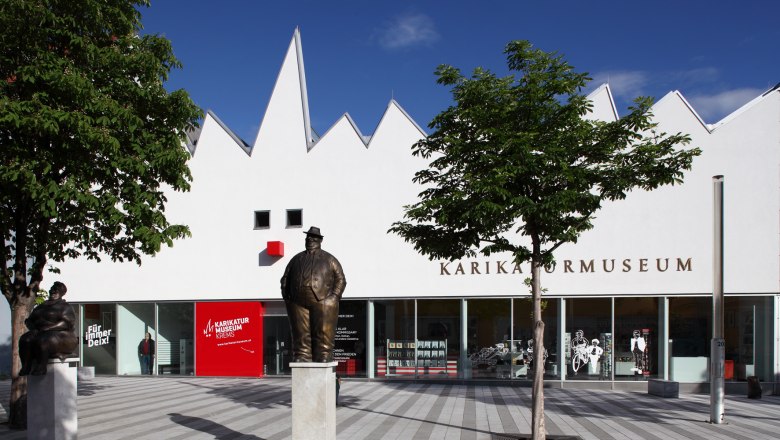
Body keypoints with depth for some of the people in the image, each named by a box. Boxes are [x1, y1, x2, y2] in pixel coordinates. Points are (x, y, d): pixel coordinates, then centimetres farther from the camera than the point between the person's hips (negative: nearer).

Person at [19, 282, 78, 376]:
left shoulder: (65, 307, 3)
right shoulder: (41, 307, 24)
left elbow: (67, 323, -13)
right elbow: (29, 320, 20)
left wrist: (48, 328, -22)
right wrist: (33, 328, -4)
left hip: (60, 335, -6)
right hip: (41, 333, 6)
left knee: (42, 341, -36)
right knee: (25, 339, -23)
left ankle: (41, 368, -34)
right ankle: (26, 367, -29)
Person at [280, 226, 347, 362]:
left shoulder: (329, 259, 13)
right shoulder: (297, 259, 22)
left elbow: (341, 279, 8)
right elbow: (285, 278, 23)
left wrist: (334, 296, -5)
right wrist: (286, 296, 9)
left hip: (323, 302, -2)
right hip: (299, 304, 3)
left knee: (323, 335, -6)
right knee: (301, 336, 1)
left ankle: (324, 359, -5)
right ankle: (301, 359, 4)